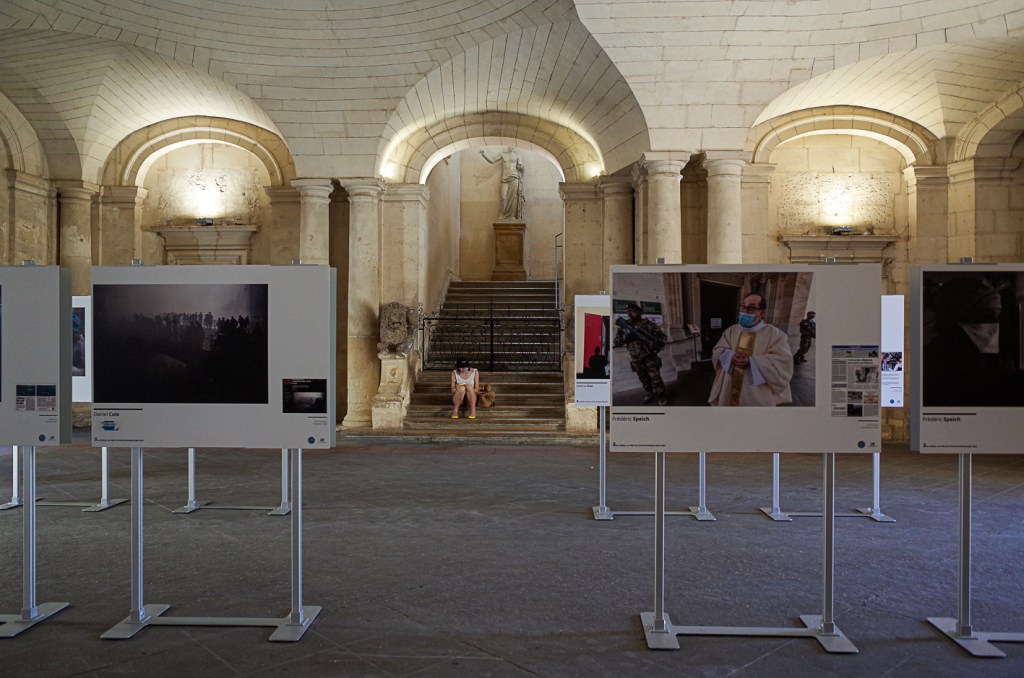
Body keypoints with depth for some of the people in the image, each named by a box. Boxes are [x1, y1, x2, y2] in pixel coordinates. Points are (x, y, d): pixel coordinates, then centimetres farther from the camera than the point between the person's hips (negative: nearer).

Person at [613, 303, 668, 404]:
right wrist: (625, 336, -23)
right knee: (644, 379, 16)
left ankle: (661, 396, 10)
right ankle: (650, 394, 33)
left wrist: (657, 344, -28)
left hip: (650, 356, -3)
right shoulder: (624, 325, -1)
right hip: (636, 359, 4)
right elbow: (616, 342, -4)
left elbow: (663, 337, -7)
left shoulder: (648, 324, -10)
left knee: (655, 377, -3)